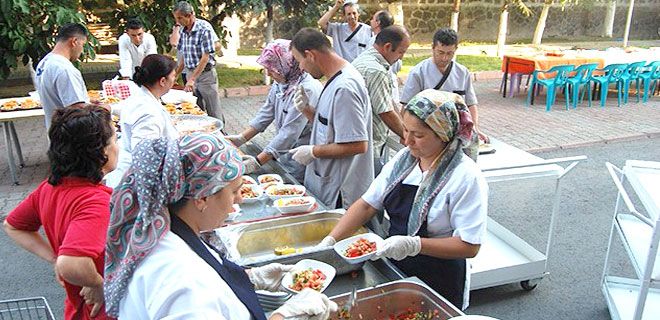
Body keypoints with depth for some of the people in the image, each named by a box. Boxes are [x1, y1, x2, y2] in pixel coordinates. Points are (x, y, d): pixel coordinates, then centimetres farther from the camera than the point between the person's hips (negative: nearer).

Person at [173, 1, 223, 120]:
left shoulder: (204, 28, -15)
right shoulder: (183, 30, 7)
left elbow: (205, 57, -20)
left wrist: (192, 79, -23)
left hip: (205, 74, -7)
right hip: (190, 73, 7)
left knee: (214, 112, 0)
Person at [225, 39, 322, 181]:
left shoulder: (306, 90, -27)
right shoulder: (280, 84, 2)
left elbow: (289, 134, -30)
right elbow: (265, 115, 8)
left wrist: (257, 162, -30)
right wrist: (240, 138, -2)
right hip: (283, 154, 8)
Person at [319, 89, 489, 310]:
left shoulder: (466, 178, -21)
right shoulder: (403, 159, -3)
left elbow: (469, 246, -22)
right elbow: (367, 205, -2)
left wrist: (414, 245, -31)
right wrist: (330, 241, -11)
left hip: (438, 287, -5)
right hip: (394, 270, 6)